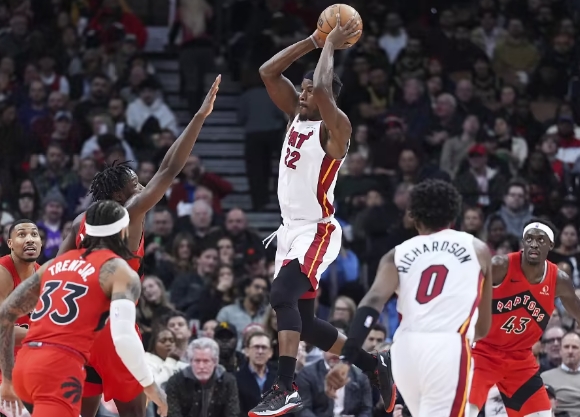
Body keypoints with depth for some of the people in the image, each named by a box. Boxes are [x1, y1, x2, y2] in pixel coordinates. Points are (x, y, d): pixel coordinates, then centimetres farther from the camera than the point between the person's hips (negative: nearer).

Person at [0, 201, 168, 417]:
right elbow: (123, 337, -14)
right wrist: (150, 385, -1)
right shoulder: (120, 272, 2)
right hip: (60, 369, -8)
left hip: (24, 365, 8)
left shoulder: (56, 263, 22)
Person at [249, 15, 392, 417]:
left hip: (317, 230, -9)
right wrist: (314, 40, 2)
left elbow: (322, 88, -32)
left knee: (282, 295, -29)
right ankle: (373, 365, 27)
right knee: (302, 319, 11)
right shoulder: (296, 115, 10)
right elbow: (268, 72, 6)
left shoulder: (335, 126, -12)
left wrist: (330, 47, -17)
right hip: (290, 228, 9)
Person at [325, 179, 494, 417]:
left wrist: (346, 360, -12)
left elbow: (372, 303, -4)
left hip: (406, 349, 4)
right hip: (448, 350, -3)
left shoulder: (398, 255, 15)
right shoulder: (477, 249, 16)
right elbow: (483, 328, 23)